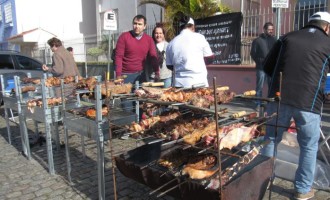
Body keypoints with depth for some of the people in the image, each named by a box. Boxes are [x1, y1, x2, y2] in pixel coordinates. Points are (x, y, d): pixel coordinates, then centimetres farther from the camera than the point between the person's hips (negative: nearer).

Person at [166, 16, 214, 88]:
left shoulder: (171, 43, 5)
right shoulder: (199, 37, -2)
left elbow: (169, 65, 12)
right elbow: (210, 58, 3)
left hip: (180, 83, 3)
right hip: (199, 82, -3)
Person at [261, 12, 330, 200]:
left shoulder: (287, 37, 13)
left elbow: (267, 66, 12)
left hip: (279, 97, 2)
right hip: (309, 102, -1)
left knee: (271, 140, 16)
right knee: (309, 147, 16)